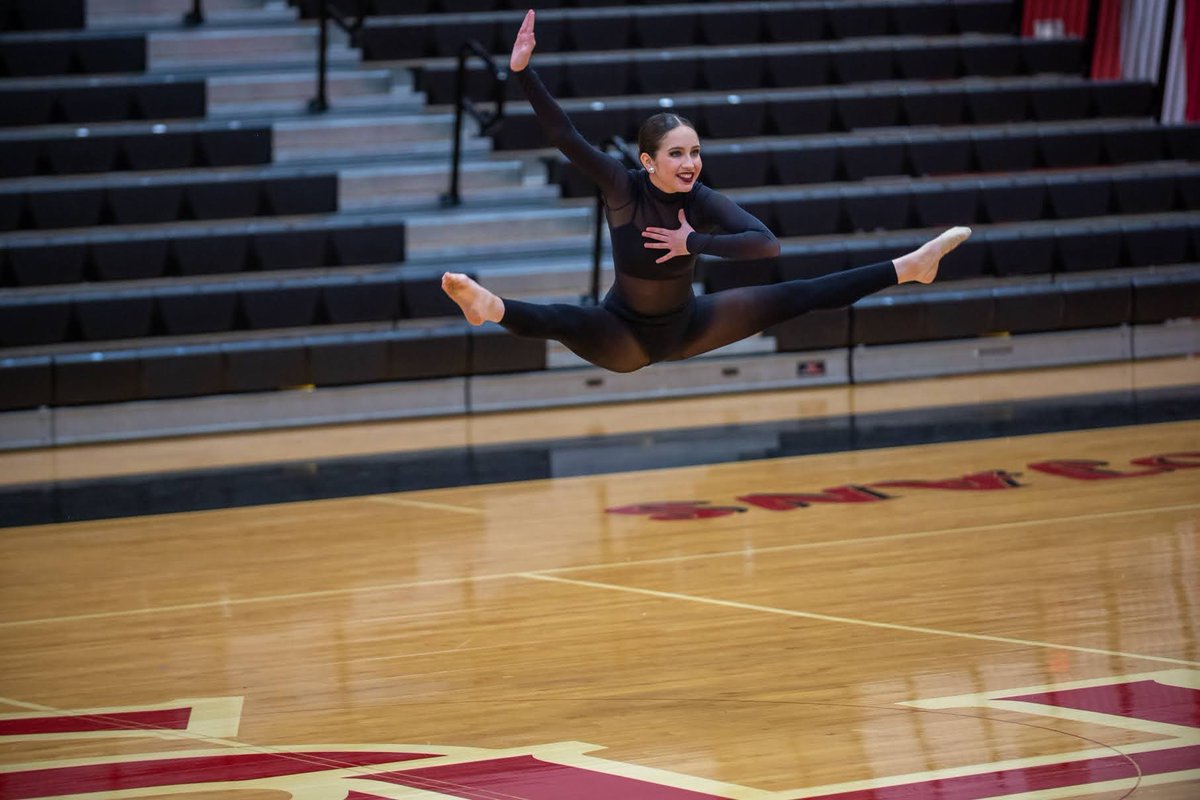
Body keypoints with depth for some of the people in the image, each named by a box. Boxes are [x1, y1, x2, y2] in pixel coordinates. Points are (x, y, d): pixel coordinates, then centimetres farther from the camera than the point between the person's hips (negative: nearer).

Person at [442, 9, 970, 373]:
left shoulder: (701, 201, -16)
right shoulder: (621, 187, -22)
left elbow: (766, 243, -27)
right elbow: (562, 136, -33)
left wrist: (694, 242, -29)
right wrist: (522, 71, -43)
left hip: (684, 327, 4)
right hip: (624, 337, -4)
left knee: (797, 297, 4)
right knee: (564, 321, -38)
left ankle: (908, 268, 13)